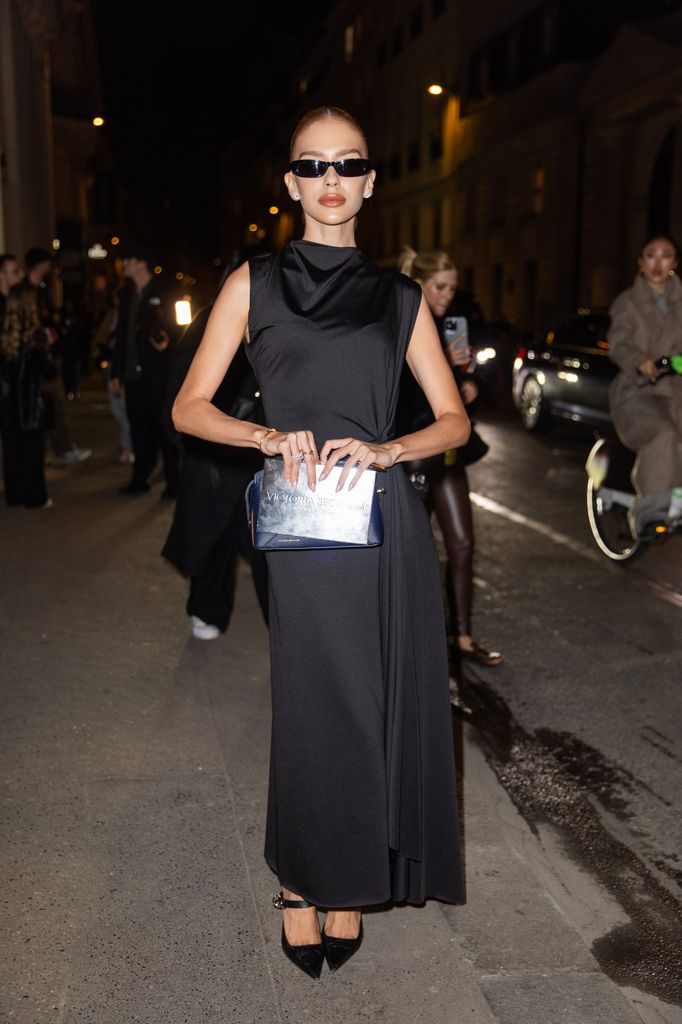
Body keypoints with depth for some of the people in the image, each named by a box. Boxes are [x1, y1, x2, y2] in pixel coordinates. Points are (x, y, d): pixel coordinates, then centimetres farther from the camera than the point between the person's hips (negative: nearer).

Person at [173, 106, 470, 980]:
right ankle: (302, 883, 27)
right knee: (317, 708, 4)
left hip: (390, 523, 2)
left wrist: (383, 450, -11)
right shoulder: (254, 283, 6)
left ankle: (351, 882, 28)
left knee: (384, 703, 7)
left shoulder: (400, 298, 11)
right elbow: (190, 408, 2)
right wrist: (271, 436, -15)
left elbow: (454, 421, 8)